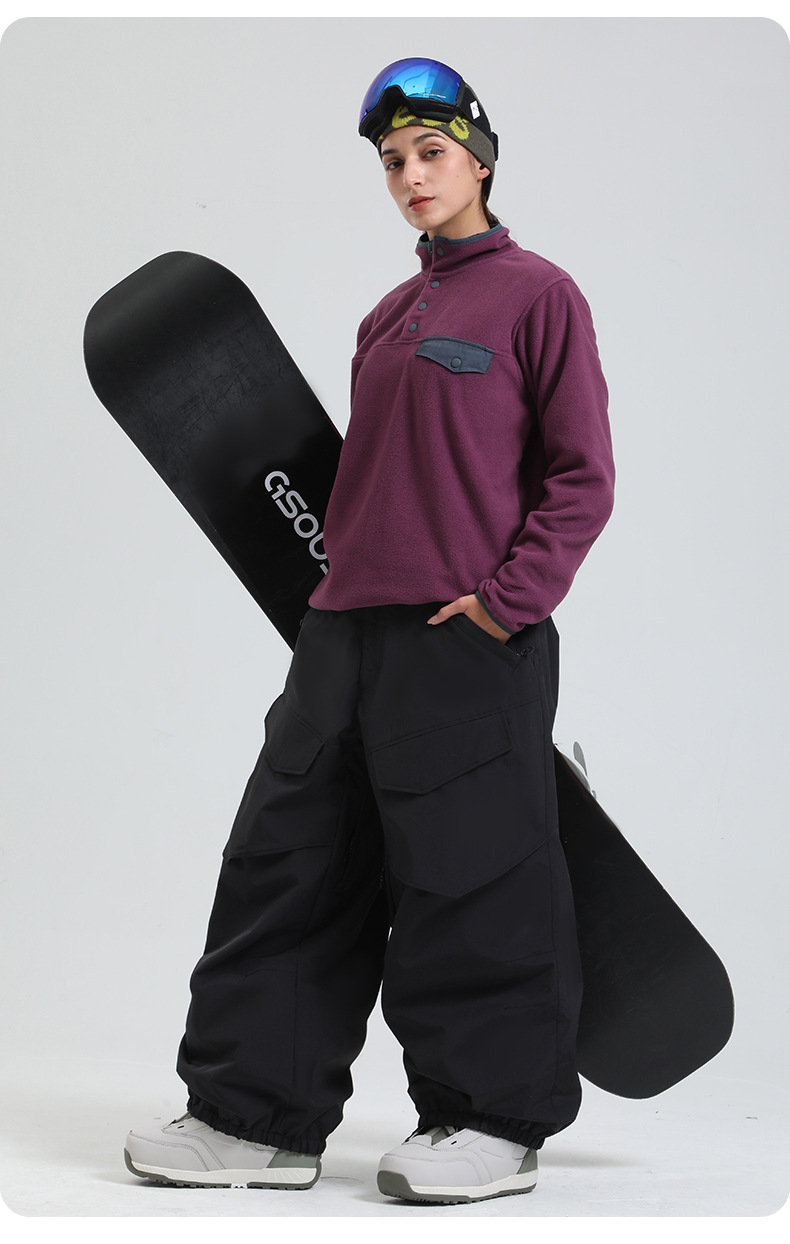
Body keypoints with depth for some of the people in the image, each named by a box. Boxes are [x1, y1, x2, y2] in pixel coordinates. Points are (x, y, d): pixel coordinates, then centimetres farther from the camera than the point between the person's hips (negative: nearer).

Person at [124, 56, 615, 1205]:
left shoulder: (535, 294, -1)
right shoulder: (387, 318, 20)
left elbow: (581, 475, -5)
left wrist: (510, 598, -14)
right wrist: (344, 569, 14)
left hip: (468, 637, -8)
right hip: (346, 629, 8)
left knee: (469, 880, -3)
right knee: (291, 861, 6)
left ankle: (495, 1122, 10)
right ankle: (259, 1118, 13)